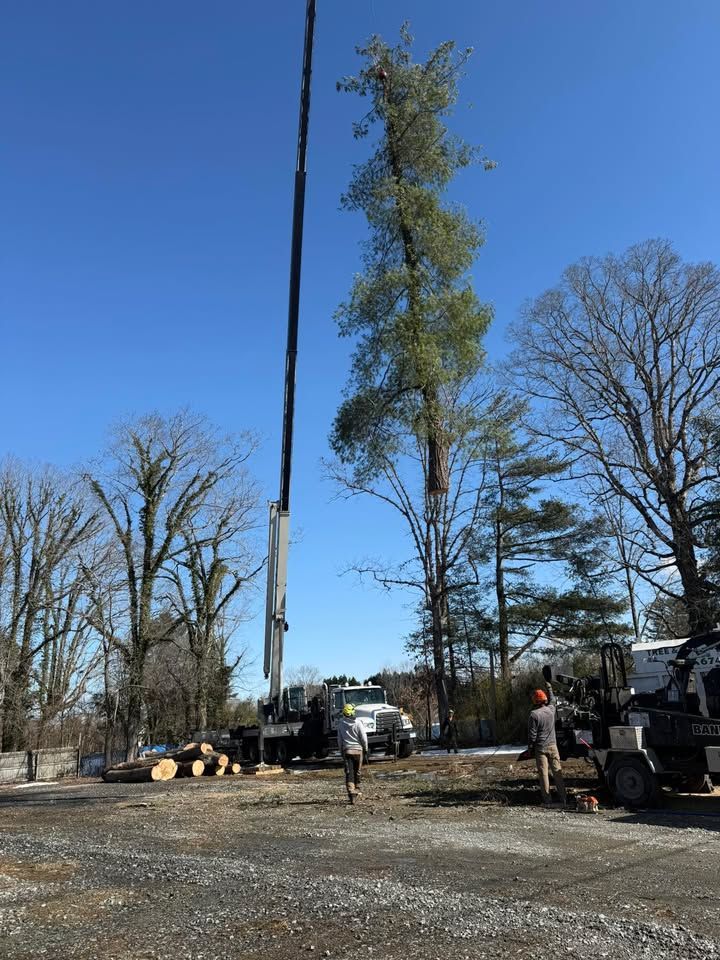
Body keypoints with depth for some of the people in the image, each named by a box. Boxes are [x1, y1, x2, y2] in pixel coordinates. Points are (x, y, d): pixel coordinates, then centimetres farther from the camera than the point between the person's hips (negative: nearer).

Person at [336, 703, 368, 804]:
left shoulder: (340, 724, 1)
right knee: (357, 772, 14)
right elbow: (363, 738, -7)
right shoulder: (357, 723, -7)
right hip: (358, 749, -1)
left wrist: (341, 752, 17)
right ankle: (357, 790, 28)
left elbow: (339, 739, 8)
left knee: (349, 772, -3)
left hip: (346, 750, 1)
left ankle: (351, 792, -16)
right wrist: (365, 750, 5)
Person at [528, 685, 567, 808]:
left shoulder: (534, 714, -14)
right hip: (553, 746, 4)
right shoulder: (551, 709, 1)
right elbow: (552, 700, 26)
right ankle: (563, 799, 12)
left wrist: (530, 749, -2)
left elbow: (532, 734, -11)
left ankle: (547, 800, 0)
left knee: (543, 773, 0)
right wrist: (549, 688, 40)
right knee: (557, 772, 10)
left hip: (540, 748, -4)